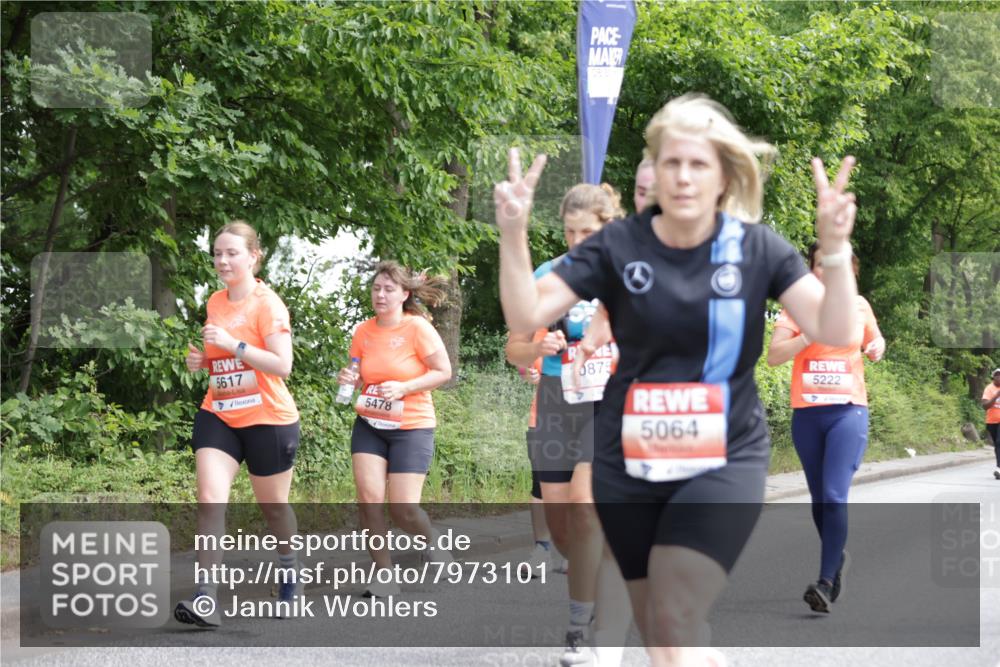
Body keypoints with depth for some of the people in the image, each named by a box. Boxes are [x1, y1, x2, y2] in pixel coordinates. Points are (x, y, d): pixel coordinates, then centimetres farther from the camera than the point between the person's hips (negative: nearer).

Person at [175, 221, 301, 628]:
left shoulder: (267, 304, -11)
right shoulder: (215, 302, 9)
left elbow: (282, 365, -20)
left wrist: (233, 344, -27)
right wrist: (201, 360, 2)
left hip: (267, 419, -5)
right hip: (218, 415, 5)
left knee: (272, 503, 11)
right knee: (210, 499, -13)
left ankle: (290, 575, 39)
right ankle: (205, 597, -21)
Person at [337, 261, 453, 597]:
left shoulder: (418, 328, -11)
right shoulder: (363, 332, 2)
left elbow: (443, 371, -9)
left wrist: (403, 388, -20)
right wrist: (349, 379, -7)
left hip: (412, 428, -4)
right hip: (369, 425, 4)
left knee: (403, 509, -8)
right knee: (369, 496, -12)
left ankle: (433, 544, 26)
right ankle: (385, 574, 0)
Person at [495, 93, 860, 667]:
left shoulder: (758, 249, -5)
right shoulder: (618, 247, -3)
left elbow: (834, 332, -14)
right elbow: (526, 316, -8)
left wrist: (835, 249, -29)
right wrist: (514, 235, -23)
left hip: (724, 461, -2)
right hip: (630, 463, 2)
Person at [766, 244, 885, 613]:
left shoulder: (859, 306, 7)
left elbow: (874, 341, 24)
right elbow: (774, 355, -7)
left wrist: (877, 348, 0)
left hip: (849, 410, -1)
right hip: (807, 412, 1)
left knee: (835, 495, -17)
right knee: (820, 499, 12)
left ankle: (826, 583, -23)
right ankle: (838, 557, 37)